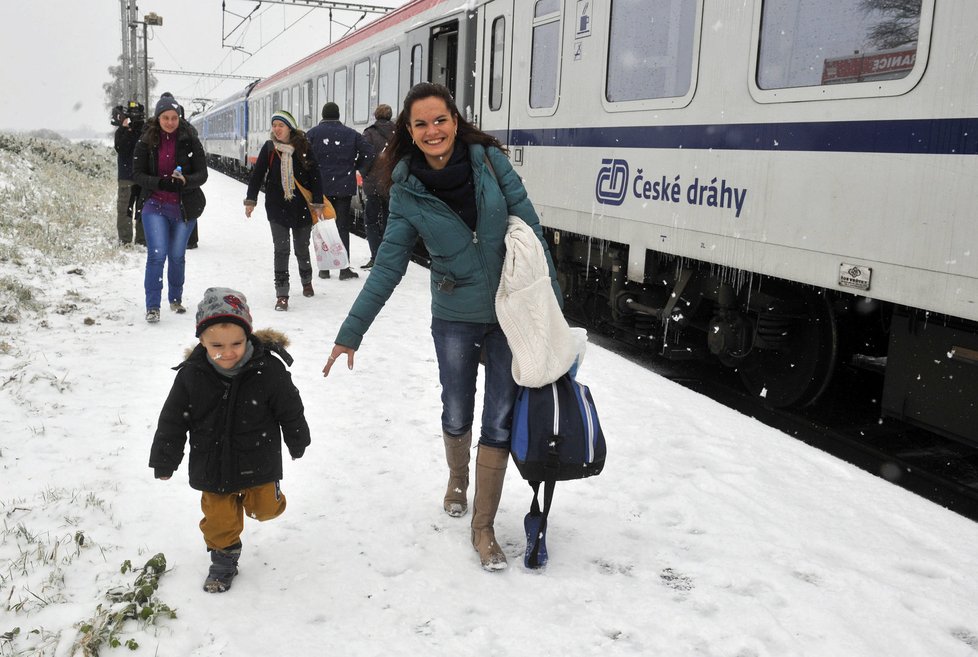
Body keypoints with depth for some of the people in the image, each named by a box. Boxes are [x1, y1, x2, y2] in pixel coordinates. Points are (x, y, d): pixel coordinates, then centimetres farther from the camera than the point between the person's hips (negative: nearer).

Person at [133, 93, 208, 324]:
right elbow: (137, 174, -2)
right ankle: (152, 306, -7)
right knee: (157, 254, -13)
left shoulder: (190, 140, -3)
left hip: (184, 207, 1)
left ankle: (176, 299, 31)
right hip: (154, 205, -1)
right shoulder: (146, 141, -1)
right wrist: (161, 183, -20)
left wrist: (184, 181, -25)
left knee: (177, 256, 12)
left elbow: (202, 174, -5)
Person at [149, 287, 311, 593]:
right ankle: (224, 559, 36)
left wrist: (297, 443, 5)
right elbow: (172, 421, -5)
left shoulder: (268, 370, -22)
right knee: (219, 519, 11)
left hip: (257, 462, -1)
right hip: (213, 465, 1)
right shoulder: (191, 375, -17)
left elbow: (290, 411, -7)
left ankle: (254, 498, 49)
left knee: (265, 508, 15)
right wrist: (164, 461, 1)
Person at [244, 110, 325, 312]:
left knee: (301, 249, 12)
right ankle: (282, 294, -3)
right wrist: (250, 200, -1)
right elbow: (257, 174, 3)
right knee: (281, 250, -7)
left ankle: (307, 281, 40)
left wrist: (318, 204, -4)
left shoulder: (303, 148, -5)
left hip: (301, 208, 0)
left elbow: (315, 177, -2)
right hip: (277, 207, 0)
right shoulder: (269, 148, -1)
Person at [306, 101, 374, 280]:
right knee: (343, 226, 6)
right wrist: (357, 168, 9)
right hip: (344, 187, 1)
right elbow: (369, 153, -4)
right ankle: (344, 268, 4)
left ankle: (324, 267, 12)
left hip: (320, 187, 0)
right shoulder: (351, 134, 1)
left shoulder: (313, 134, -3)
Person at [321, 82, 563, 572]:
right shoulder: (407, 190, -6)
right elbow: (388, 265, -3)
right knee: (456, 414, 14)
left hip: (514, 312, 0)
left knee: (499, 422, 3)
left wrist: (551, 305, -3)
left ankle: (483, 528, 18)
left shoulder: (490, 160, -9)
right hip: (455, 317, 1)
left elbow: (530, 231, -4)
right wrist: (351, 332, -6)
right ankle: (458, 478, 48)